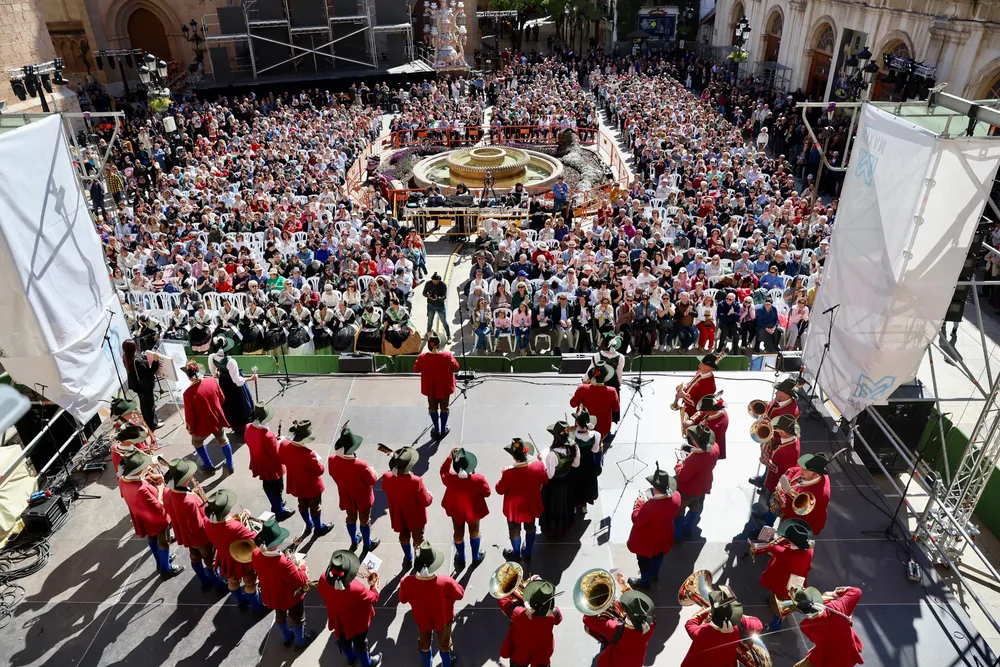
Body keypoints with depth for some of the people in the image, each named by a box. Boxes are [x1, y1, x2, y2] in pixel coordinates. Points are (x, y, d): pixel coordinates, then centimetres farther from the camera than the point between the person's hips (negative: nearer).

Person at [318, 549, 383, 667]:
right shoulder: (356, 589, -46)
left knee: (344, 640, 33)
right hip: (356, 623, -4)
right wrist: (374, 584, -7)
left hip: (338, 620, 4)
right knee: (360, 644, 26)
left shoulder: (324, 579, -32)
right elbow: (373, 598, -23)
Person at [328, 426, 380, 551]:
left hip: (346, 497, 4)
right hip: (362, 498, -4)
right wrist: (372, 471, -2)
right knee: (365, 520, 20)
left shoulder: (332, 461, -24)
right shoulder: (361, 465, -39)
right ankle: (368, 545, 42)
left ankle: (354, 542, 50)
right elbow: (373, 480, -23)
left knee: (351, 518, 28)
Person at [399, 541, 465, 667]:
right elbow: (460, 594, -19)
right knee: (444, 643, 31)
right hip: (443, 619, -1)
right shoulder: (445, 582, -41)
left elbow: (403, 600, -13)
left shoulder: (406, 582, -36)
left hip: (422, 619, 1)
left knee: (424, 643, 33)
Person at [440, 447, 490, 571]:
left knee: (459, 534, 24)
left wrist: (450, 456, -12)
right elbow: (487, 492, -17)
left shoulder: (450, 479, -33)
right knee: (474, 532, 27)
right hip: (473, 510, -1)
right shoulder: (478, 479, -36)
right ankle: (476, 557, 48)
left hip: (456, 510, 1)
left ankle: (461, 559, 46)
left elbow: (443, 470, -8)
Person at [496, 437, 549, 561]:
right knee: (530, 528, 29)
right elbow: (545, 481, -4)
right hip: (531, 505, 3)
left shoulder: (509, 473, -35)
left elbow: (500, 490, -18)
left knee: (515, 531, 24)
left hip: (515, 507, -3)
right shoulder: (538, 465, -25)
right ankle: (527, 552, 49)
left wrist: (502, 475, -4)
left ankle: (516, 554, 46)